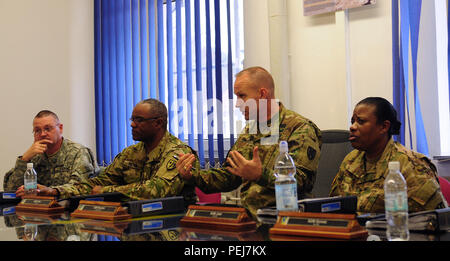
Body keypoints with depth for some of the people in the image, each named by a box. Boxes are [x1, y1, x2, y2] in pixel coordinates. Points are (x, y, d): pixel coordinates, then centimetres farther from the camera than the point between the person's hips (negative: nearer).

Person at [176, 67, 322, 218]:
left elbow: (301, 181, -17)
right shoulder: (249, 130, 21)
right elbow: (228, 176, 25)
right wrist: (193, 176, 8)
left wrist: (260, 175, -32)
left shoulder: (300, 128, -6)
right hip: (247, 214, 7)